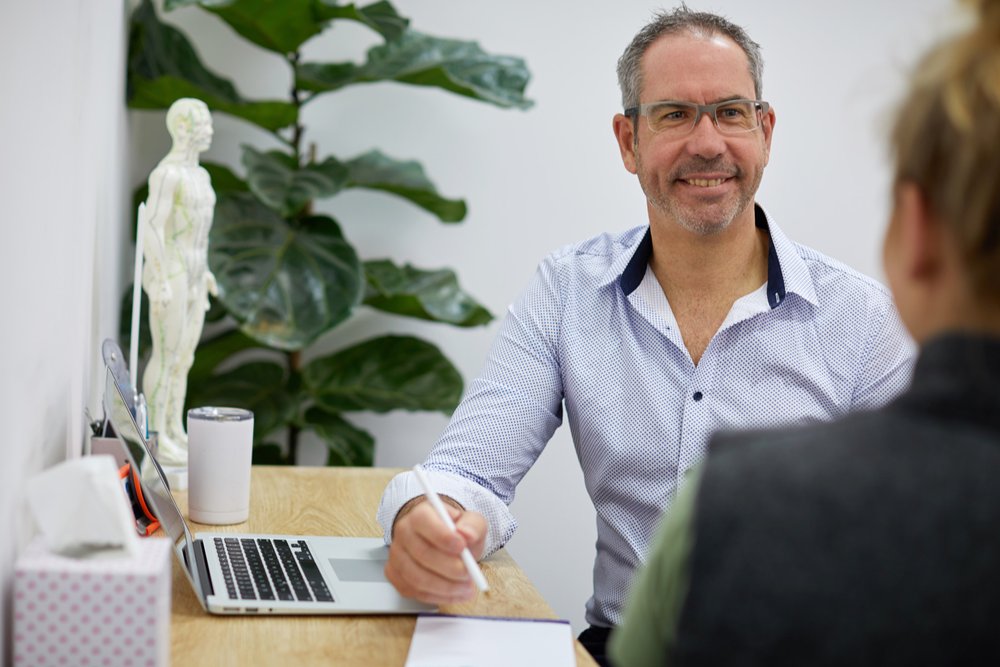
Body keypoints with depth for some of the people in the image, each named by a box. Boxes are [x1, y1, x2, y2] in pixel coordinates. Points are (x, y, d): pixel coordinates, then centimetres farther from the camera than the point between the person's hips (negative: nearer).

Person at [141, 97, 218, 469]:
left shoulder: (198, 174, 14)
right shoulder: (166, 173, -16)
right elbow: (151, 227, -20)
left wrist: (203, 269, 23)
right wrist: (160, 282, -23)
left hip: (190, 275, 10)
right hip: (169, 275, -10)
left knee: (184, 358, 11)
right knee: (166, 358, -5)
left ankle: (175, 436, 19)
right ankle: (156, 440, 3)